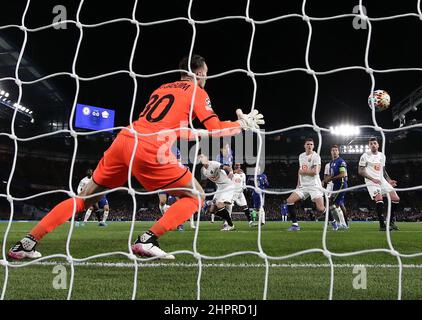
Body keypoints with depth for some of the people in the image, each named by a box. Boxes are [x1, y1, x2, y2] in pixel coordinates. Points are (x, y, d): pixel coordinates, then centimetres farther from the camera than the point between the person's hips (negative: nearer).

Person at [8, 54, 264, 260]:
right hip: (149, 150, -7)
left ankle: (27, 244, 16)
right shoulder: (197, 91, 11)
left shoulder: (161, 89, 30)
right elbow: (216, 130, 3)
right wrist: (243, 124, 19)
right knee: (196, 196, 8)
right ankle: (147, 240, -7)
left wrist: (193, 133, 36)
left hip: (124, 140, 7)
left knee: (84, 199, 18)